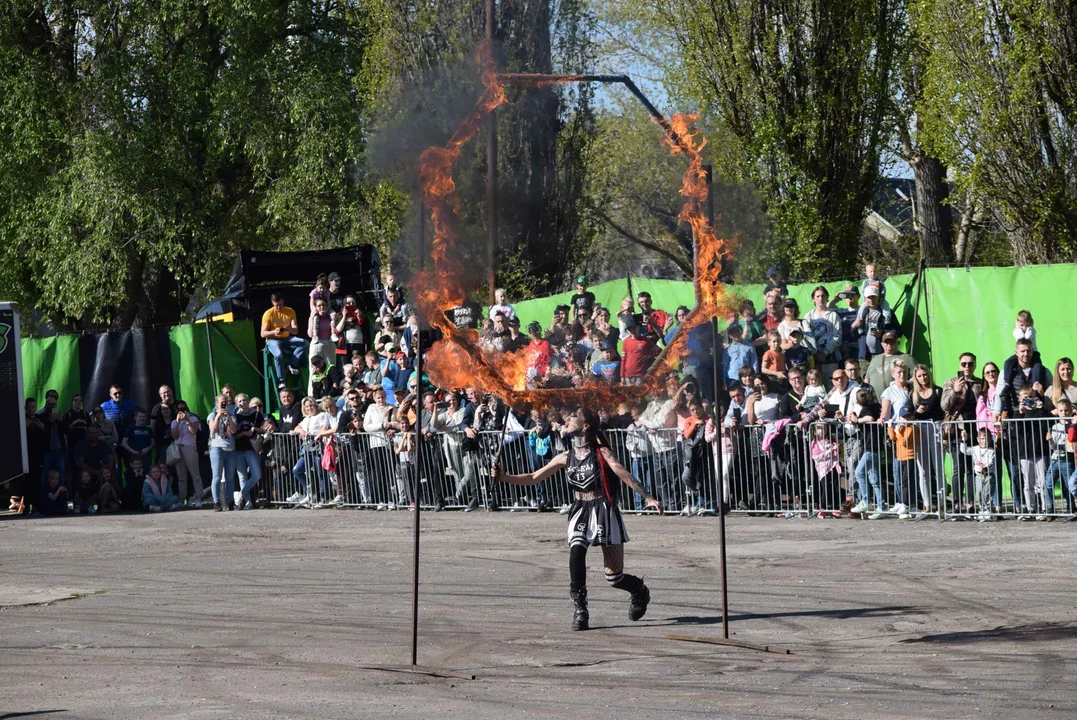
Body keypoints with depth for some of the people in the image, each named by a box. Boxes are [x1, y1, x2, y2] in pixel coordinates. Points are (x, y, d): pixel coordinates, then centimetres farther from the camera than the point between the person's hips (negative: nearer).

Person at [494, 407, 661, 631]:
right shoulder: (566, 458, 5)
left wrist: (648, 498, -27)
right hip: (580, 512, 4)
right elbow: (533, 478, 9)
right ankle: (579, 608, -20)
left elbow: (625, 475, -16)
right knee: (576, 552, -29)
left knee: (614, 578, -2)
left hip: (604, 512, -4)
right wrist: (503, 477, -1)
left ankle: (640, 592, 33)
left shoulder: (601, 453, -8)